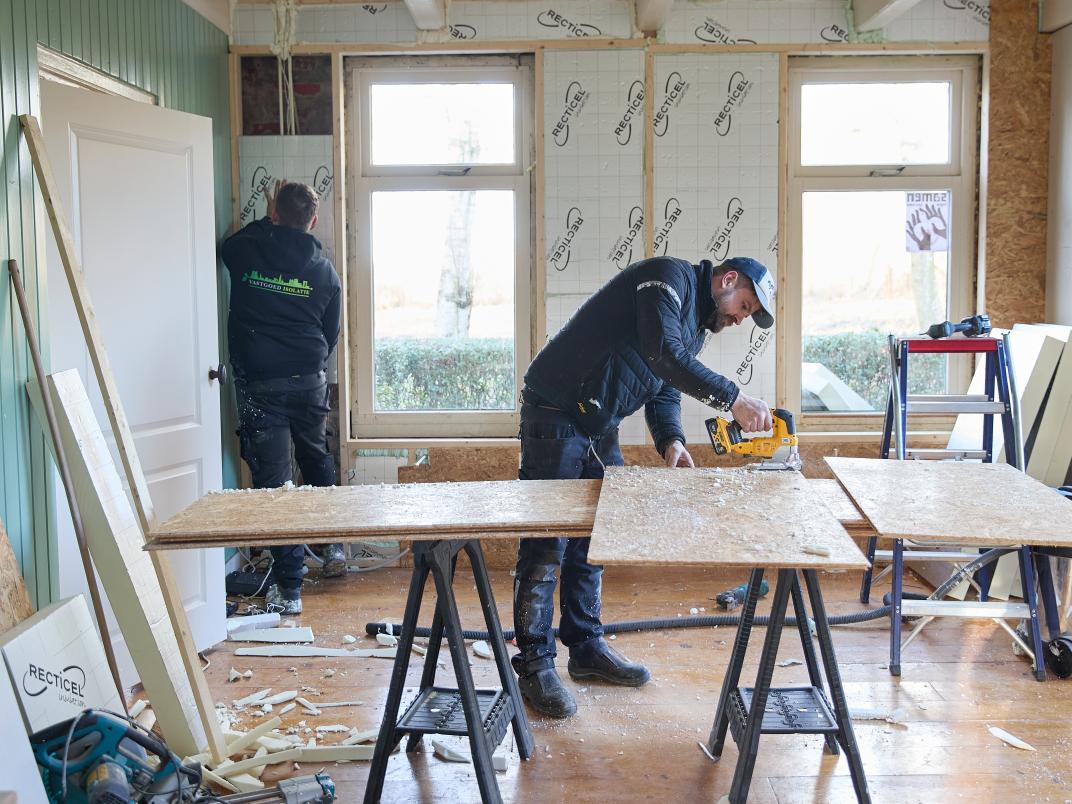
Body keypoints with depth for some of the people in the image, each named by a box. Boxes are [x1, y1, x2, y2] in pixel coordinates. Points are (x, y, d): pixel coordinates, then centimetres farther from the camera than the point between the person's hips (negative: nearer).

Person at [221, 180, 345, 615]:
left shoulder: (245, 251, -3)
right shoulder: (324, 269, 3)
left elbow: (229, 245, 24)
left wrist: (268, 220, 30)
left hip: (259, 386, -2)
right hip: (310, 382, 3)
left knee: (273, 479, -1)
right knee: (317, 458, 28)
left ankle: (288, 588, 2)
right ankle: (333, 545, 36)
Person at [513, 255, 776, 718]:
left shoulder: (697, 325, 16)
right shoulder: (670, 278, -15)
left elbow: (665, 390, 15)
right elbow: (661, 352, -30)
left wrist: (669, 440, -5)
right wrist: (733, 399, -29)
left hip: (600, 428, 10)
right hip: (555, 415, -10)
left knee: (594, 540, 14)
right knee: (546, 545, -6)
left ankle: (587, 648, 25)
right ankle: (534, 665, 1)